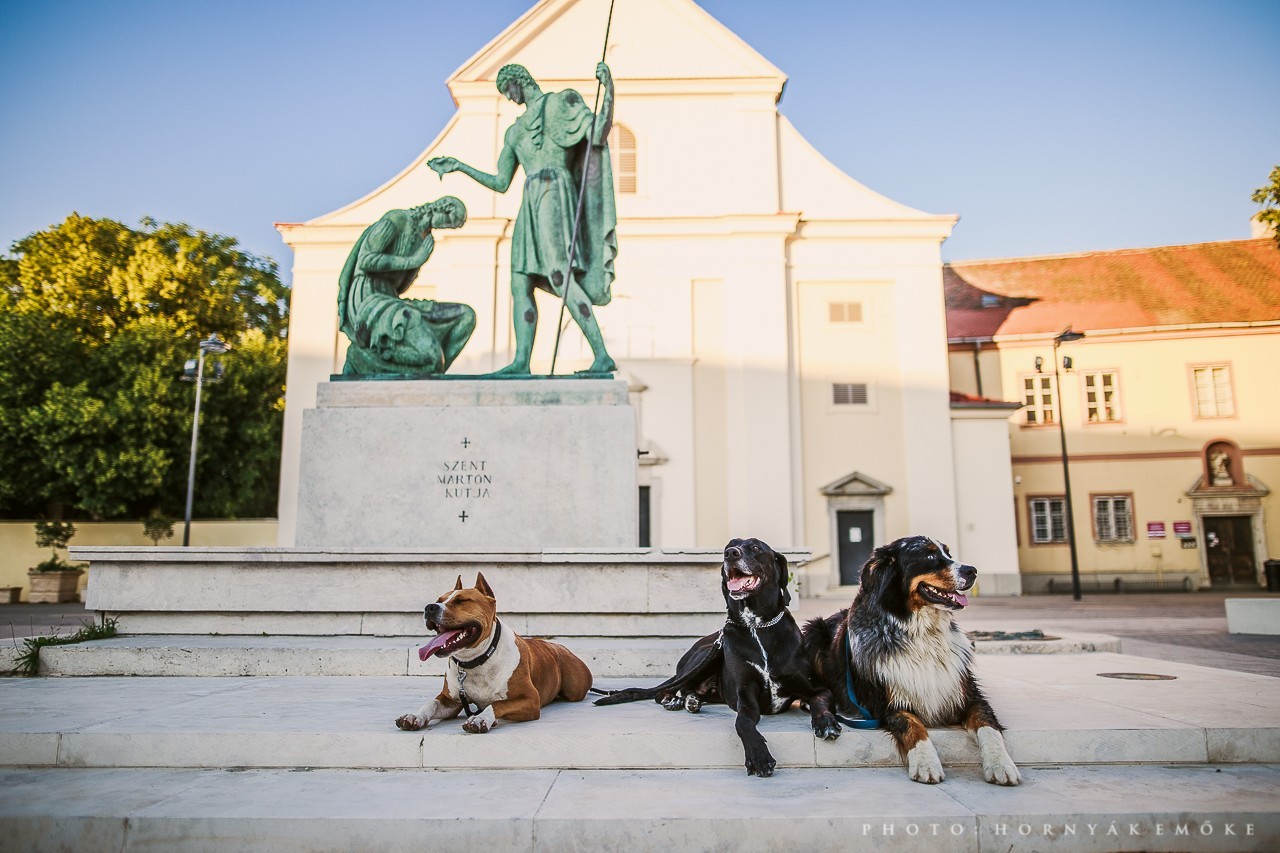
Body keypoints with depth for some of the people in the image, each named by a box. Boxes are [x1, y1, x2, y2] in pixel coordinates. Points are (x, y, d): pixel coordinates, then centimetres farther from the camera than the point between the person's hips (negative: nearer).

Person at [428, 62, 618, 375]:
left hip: (554, 193, -7)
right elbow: (500, 184, 26)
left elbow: (599, 135, -5)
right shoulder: (515, 131, 27)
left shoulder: (563, 101, 10)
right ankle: (521, 361, -2)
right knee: (520, 284, -1)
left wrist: (608, 89, -14)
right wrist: (459, 166, 26)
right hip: (531, 204, 8)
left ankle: (602, 356, -22)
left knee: (561, 278, -20)